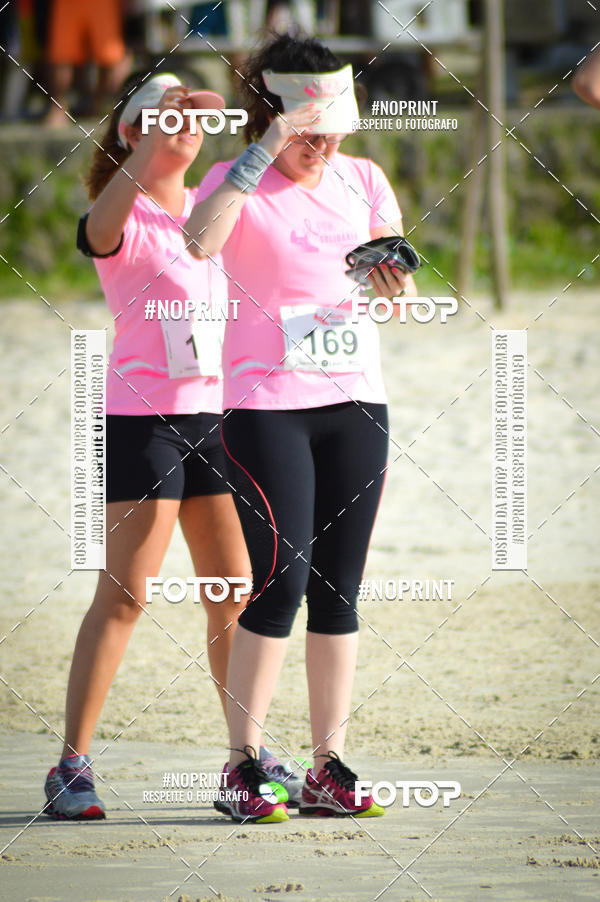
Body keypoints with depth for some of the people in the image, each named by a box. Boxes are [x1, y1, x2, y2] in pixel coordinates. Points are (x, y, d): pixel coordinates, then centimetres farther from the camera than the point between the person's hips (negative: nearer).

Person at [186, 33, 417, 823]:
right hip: (267, 405, -5)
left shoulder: (362, 179, 9)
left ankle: (329, 767, 10)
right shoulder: (239, 182, -5)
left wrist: (393, 274, -11)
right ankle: (244, 765, -2)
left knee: (339, 587, 5)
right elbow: (200, 241, -28)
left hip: (356, 402, 5)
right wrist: (266, 152, -29)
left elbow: (400, 294, 12)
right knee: (282, 580, -12)